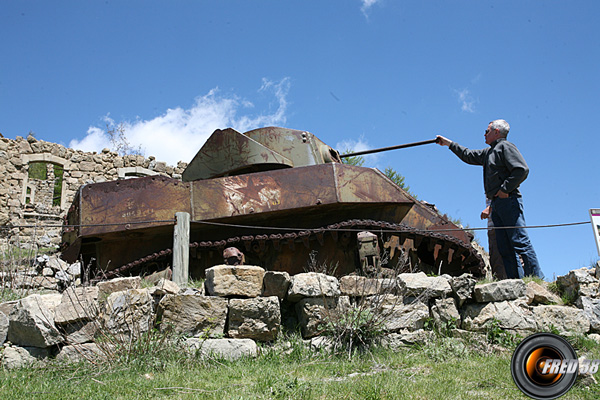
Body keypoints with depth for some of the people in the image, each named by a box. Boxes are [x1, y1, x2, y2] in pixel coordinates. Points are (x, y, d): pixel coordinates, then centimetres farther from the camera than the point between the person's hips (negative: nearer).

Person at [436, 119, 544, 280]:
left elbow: (522, 170, -14)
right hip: (496, 204, 9)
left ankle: (537, 279, -15)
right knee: (505, 247, 2)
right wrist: (449, 143, 42)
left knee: (519, 241, -14)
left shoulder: (505, 146, -2)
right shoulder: (489, 152, 25)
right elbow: (468, 155, 40)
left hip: (508, 201, -9)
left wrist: (505, 189, -15)